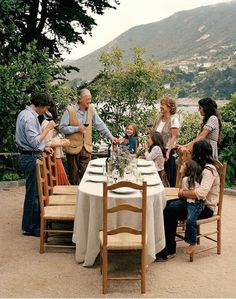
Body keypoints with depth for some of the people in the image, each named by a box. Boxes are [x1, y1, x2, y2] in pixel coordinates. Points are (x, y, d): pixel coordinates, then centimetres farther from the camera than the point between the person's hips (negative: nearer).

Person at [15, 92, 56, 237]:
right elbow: (34, 141, -25)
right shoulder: (29, 117, -20)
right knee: (33, 192, -2)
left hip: (29, 156, 10)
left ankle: (35, 221, 28)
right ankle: (30, 227, 9)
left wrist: (43, 147, 16)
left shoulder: (25, 113, 13)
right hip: (31, 158, -10)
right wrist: (48, 128, -18)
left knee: (34, 191, 17)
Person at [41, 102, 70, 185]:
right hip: (53, 156, -10)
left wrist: (60, 140, 11)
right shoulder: (47, 124, -18)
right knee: (60, 180, -3)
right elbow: (48, 143, -21)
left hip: (55, 155, 10)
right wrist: (62, 143, -15)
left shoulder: (49, 122, 13)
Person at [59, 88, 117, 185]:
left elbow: (100, 124, 6)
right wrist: (77, 129, -17)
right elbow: (62, 128, -9)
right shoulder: (70, 110, -9)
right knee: (73, 175, 7)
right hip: (73, 147, -3)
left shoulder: (91, 109, 3)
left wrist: (110, 136, -1)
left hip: (86, 147, 3)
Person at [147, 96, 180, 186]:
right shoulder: (159, 117, 9)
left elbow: (173, 137, -15)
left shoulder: (173, 119, -10)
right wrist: (151, 131, -1)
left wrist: (168, 152, -22)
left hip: (167, 151, -6)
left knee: (168, 177, 2)